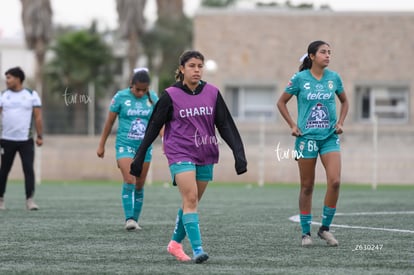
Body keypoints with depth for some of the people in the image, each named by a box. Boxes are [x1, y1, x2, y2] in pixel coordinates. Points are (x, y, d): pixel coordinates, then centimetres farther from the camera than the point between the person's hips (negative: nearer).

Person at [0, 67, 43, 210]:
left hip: (26, 140, -1)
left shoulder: (32, 95, 3)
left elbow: (38, 117, 3)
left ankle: (30, 200, -10)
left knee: (28, 169, -9)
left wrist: (40, 136, -2)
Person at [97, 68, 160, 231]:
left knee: (139, 186, 7)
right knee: (129, 181, -18)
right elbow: (109, 122, 3)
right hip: (124, 145, -3)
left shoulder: (152, 98, 2)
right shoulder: (121, 97, -5)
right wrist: (101, 145, 7)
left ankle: (135, 220, 16)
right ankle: (129, 219, -19)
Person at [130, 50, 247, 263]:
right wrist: (140, 156, 0)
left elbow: (226, 125, 4)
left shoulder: (212, 93, 4)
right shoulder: (171, 96, -4)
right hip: (180, 154, -4)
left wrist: (238, 152, -6)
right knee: (190, 199, -18)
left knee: (191, 203, 11)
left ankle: (175, 243, 30)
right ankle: (197, 249, -23)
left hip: (205, 156, 4)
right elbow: (153, 126, 0)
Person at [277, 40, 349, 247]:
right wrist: (292, 126, -1)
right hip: (306, 137, -2)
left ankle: (325, 228, 1)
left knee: (335, 181, -13)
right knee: (307, 186, 3)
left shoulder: (334, 78, 4)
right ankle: (305, 232, 14)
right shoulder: (300, 78, -4)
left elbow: (344, 101, 20)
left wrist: (340, 122, 7)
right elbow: (281, 102, 7)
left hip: (329, 137, 2)